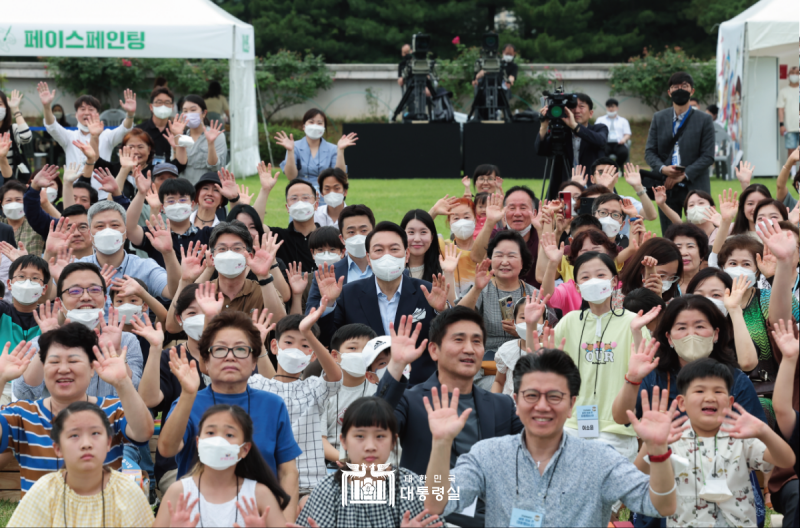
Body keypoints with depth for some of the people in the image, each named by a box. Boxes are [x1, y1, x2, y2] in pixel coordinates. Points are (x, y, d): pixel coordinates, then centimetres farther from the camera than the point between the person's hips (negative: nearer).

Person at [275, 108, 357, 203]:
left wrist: (340, 150, -11)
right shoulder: (296, 147, 6)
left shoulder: (332, 149, 8)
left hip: (326, 202, 1)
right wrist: (290, 151, -15)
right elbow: (291, 177, -5)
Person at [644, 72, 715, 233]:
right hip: (666, 188, 2)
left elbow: (708, 156, -2)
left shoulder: (704, 120, 3)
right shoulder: (659, 118, 11)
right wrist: (662, 169, -13)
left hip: (695, 187, -2)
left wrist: (684, 175, -13)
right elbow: (649, 151, 8)